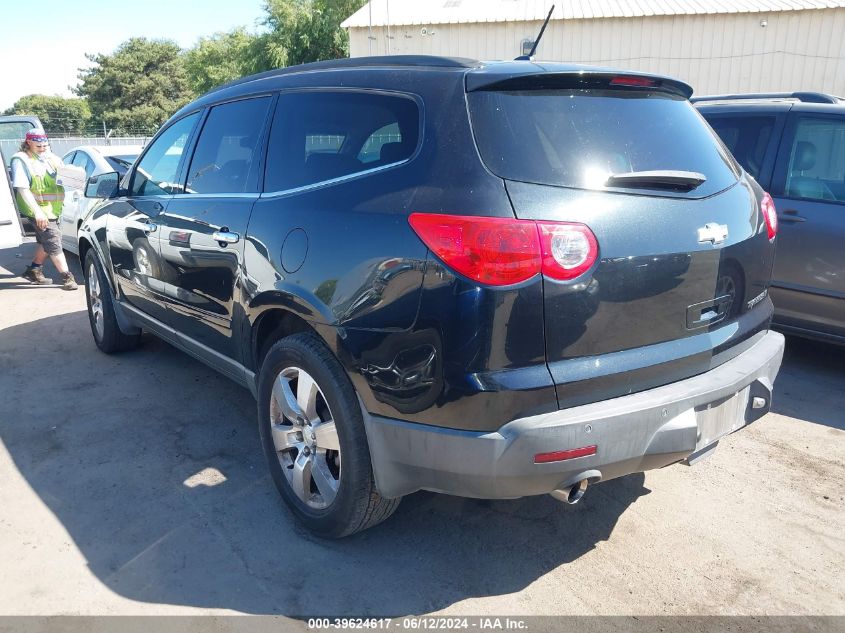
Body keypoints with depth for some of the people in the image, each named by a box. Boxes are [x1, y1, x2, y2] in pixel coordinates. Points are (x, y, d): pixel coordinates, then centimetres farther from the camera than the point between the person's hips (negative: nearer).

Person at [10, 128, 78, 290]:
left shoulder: (48, 156, 10)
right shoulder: (21, 160, -11)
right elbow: (22, 189, -18)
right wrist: (37, 212, -26)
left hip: (52, 209, 8)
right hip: (39, 211, -8)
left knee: (46, 242, 18)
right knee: (53, 243, -8)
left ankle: (33, 270, 33)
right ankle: (67, 277, -5)